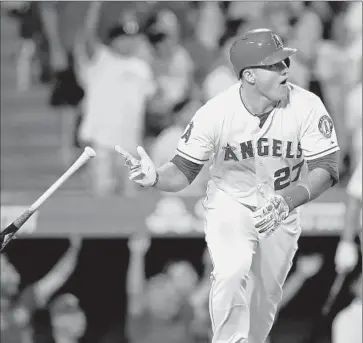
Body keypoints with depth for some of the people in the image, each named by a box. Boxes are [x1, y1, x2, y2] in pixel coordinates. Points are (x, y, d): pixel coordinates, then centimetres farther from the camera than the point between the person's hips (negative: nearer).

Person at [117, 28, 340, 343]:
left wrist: (289, 200, -40)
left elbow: (325, 169, -22)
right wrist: (155, 178, -40)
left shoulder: (307, 107, -21)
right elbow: (183, 171, -16)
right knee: (232, 271, -28)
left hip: (282, 210, 2)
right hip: (230, 203, -2)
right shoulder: (216, 113, -22)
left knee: (269, 291, 11)